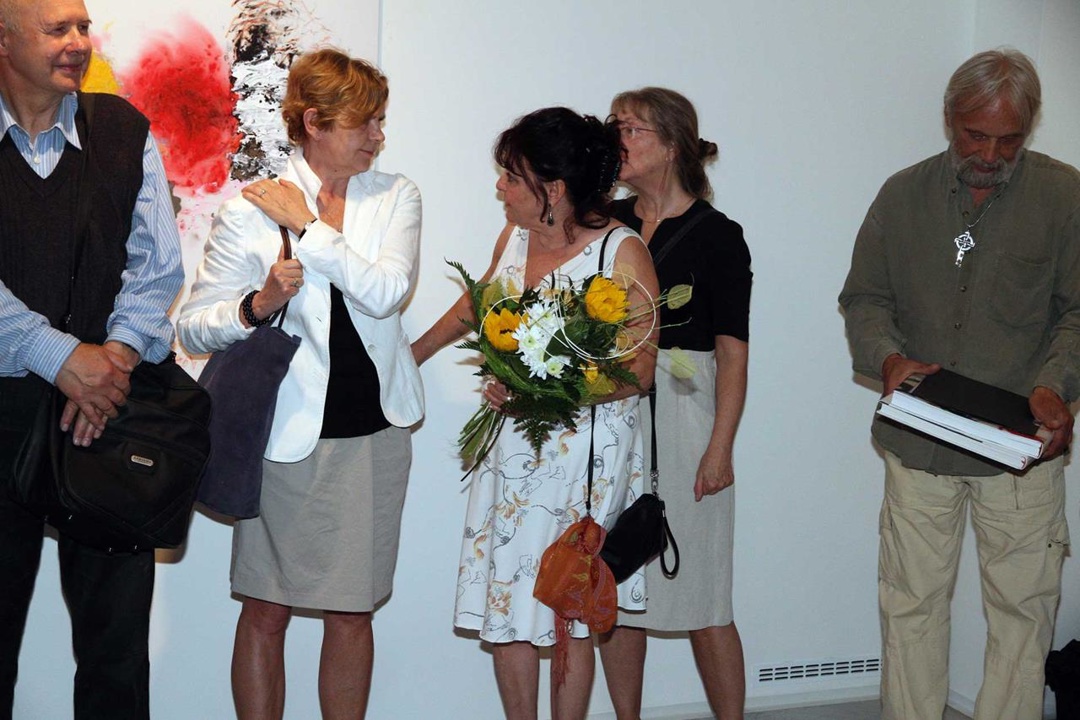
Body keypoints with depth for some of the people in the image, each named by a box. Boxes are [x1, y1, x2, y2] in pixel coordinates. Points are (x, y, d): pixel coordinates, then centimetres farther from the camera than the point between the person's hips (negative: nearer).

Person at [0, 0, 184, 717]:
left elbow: (156, 262, 2)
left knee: (117, 624, 7)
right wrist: (62, 356, -18)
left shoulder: (125, 131, 7)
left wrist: (119, 349, -14)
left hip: (109, 403, 1)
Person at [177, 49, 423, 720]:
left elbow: (388, 290, -12)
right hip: (286, 435, -2)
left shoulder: (396, 197, 6)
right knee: (266, 612, 5)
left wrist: (308, 224, -11)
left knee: (352, 611, 8)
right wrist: (257, 306, -19)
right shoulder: (250, 210, -1)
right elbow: (195, 324, -1)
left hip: (374, 433, 2)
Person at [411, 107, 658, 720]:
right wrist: (407, 357, 39)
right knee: (505, 602, 5)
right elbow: (475, 306, 28)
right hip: (511, 448, 6)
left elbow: (640, 369, -12)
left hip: (586, 448, -6)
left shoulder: (623, 251, -10)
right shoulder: (514, 239, 8)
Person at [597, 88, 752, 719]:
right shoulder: (608, 222, 10)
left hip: (681, 412, -4)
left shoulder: (717, 235, -3)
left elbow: (733, 353, -6)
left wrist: (720, 448, -12)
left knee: (700, 594, 0)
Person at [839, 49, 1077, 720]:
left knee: (1023, 604, 4)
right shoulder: (903, 195, 6)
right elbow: (864, 297, 10)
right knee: (911, 601, 7)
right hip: (917, 443, 2)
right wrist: (888, 358, -10)